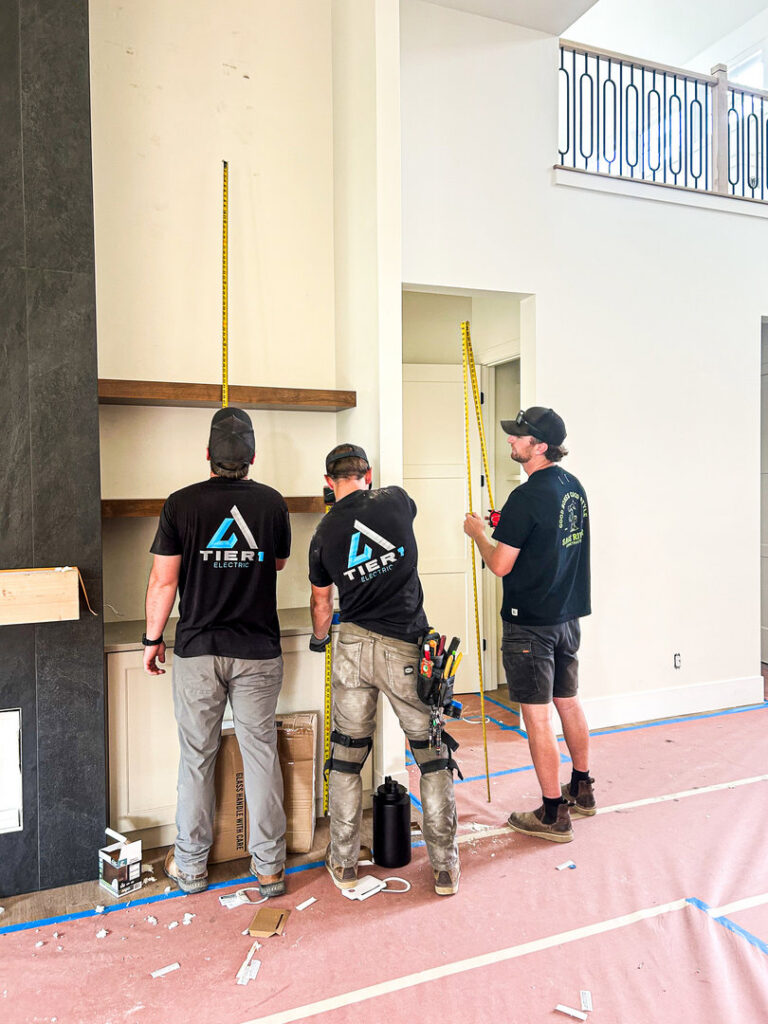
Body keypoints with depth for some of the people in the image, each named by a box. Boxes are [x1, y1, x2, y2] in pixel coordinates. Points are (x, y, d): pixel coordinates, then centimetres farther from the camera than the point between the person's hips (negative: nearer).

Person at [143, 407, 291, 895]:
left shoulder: (182, 503, -6)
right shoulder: (272, 502, -1)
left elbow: (163, 581, -4)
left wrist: (153, 638, 8)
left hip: (198, 650, 0)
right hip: (258, 650, 1)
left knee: (196, 757, 11)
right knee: (262, 754, 9)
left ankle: (191, 866, 25)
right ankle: (269, 867, 18)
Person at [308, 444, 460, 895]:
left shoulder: (324, 534, 2)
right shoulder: (396, 501, -4)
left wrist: (320, 638, 35)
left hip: (353, 646, 2)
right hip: (406, 648, -2)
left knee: (346, 758, 15)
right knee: (434, 757, 11)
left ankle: (344, 862, 27)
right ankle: (446, 866, 19)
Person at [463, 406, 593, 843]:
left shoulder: (527, 496, -20)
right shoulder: (575, 487, 6)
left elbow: (500, 564, -18)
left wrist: (478, 533, -1)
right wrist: (506, 528, 17)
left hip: (530, 622, -9)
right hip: (568, 615, 9)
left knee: (538, 716, 2)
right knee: (568, 701, 21)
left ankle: (554, 814, 13)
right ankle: (582, 788, 37)